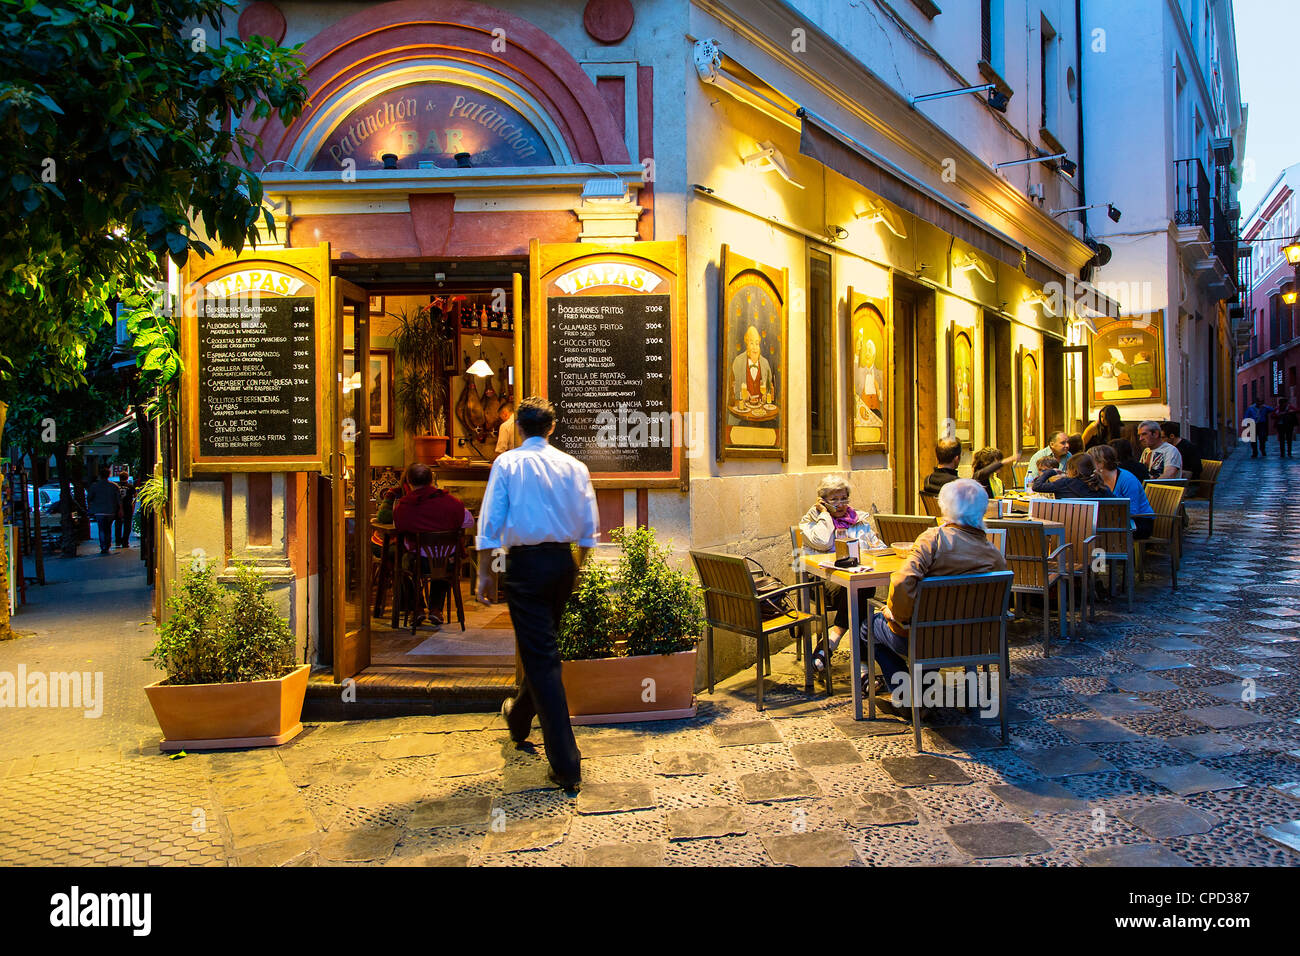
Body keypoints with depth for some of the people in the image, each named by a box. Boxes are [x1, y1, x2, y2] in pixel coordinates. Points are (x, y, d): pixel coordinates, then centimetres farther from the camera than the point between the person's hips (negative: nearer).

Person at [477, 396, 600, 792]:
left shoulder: (507, 463, -3)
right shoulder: (574, 466, 5)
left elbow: (491, 521, -7)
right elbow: (589, 526, 8)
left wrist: (484, 573, -2)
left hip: (525, 562, -4)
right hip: (563, 560, 5)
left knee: (541, 656, -4)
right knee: (541, 645, 23)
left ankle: (567, 764, -5)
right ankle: (519, 718, 46)